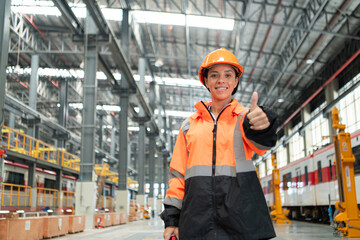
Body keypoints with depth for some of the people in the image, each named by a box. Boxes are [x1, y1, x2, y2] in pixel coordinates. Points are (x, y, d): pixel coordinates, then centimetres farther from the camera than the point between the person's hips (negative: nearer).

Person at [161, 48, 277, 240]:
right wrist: (172, 218, 8)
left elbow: (260, 143, -15)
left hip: (241, 217, -2)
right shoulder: (190, 124, 15)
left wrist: (260, 126, -38)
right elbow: (177, 172, 15)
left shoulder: (244, 116, 7)